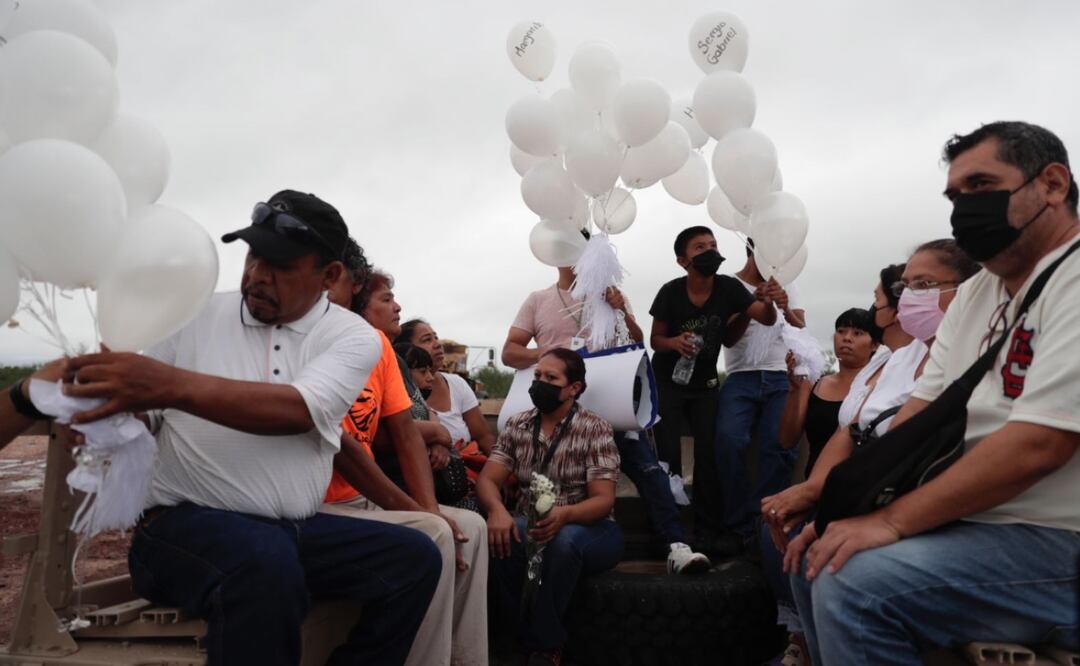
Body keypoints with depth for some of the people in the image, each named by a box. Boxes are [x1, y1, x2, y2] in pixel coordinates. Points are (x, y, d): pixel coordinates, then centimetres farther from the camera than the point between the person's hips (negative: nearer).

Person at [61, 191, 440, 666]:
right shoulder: (194, 318, 4)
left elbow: (297, 409, -19)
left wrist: (173, 386, -30)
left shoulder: (353, 337, 1)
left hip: (298, 531, 3)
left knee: (414, 558, -14)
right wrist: (99, 413, -18)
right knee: (266, 563, -34)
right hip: (186, 523, -2)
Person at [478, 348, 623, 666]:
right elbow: (487, 479, -4)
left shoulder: (595, 429, -8)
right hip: (530, 526, 3)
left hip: (588, 528, -3)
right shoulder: (516, 426, 4)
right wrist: (497, 510, -29)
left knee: (563, 541, -37)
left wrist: (564, 515, -38)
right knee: (498, 537, -31)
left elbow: (604, 500, -15)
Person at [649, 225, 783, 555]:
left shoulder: (728, 287, -14)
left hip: (705, 383, 2)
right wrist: (674, 342, -30)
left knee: (708, 455, -1)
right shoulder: (671, 292, -19)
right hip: (668, 382, -2)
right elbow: (655, 340, -9)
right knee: (669, 455, -4)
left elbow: (767, 319, -12)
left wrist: (768, 300, -34)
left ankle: (707, 533, 6)